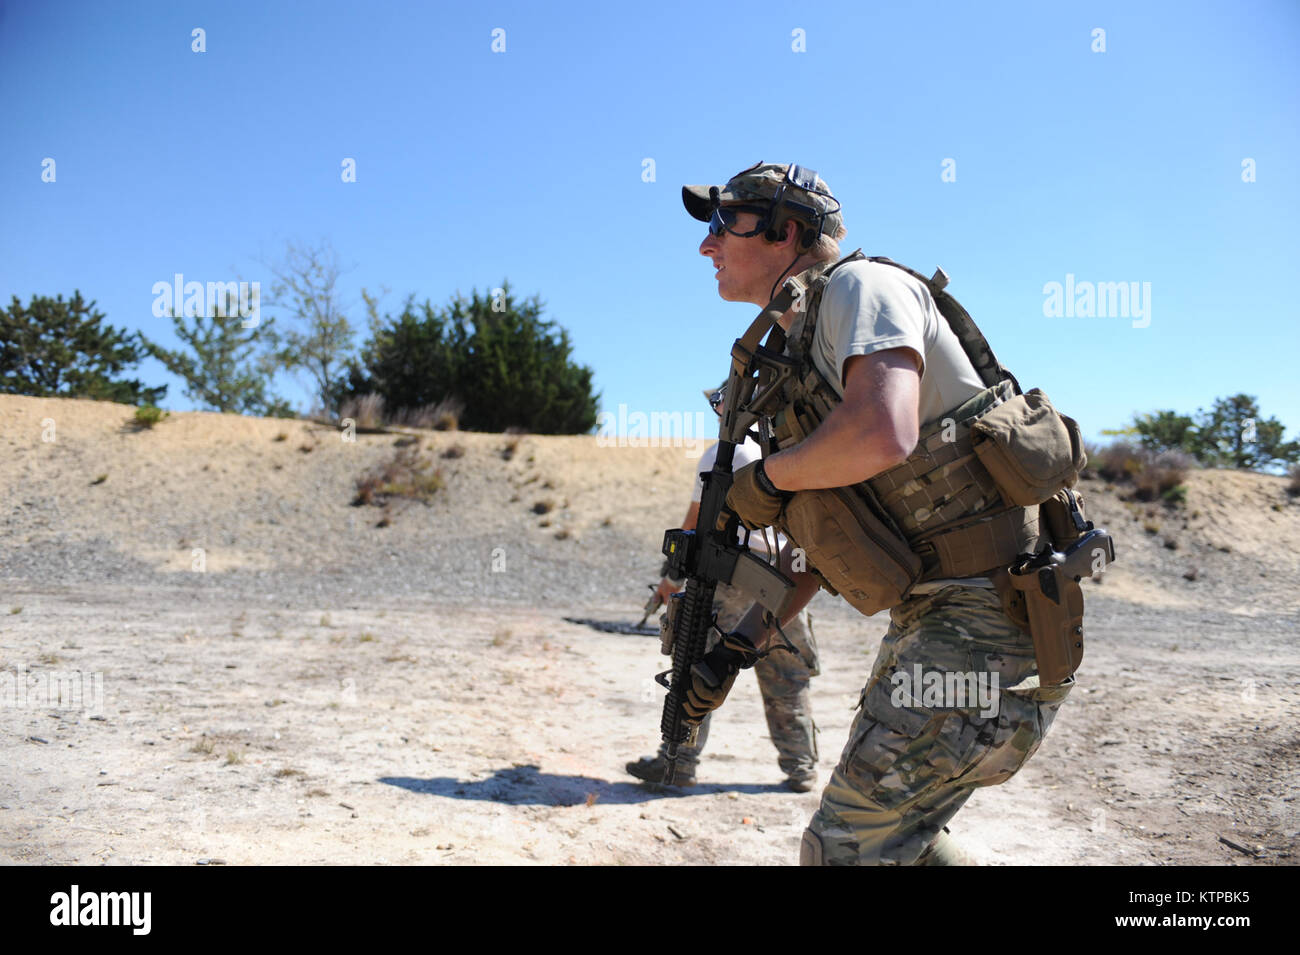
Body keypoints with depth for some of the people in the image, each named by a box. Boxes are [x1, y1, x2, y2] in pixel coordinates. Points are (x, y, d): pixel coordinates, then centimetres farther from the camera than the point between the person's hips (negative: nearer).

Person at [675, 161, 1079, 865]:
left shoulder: (861, 287, -10)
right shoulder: (797, 350, 17)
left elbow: (881, 435, -32)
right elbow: (822, 540, 19)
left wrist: (765, 477, -13)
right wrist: (737, 646, 11)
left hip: (986, 619, -10)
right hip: (929, 621, 10)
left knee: (845, 847, -7)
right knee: (894, 829, 22)